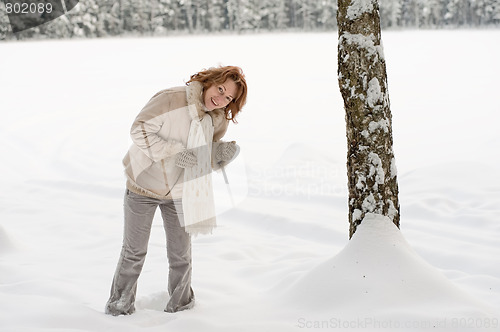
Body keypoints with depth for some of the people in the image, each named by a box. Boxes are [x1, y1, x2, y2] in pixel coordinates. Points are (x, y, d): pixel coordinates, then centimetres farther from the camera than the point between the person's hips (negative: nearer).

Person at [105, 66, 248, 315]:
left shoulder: (218, 121, -5)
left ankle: (180, 303, 32)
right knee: (134, 252, 7)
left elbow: (206, 158, 5)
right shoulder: (172, 99, -24)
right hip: (144, 185, -4)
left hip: (178, 192, 4)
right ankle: (120, 304, 27)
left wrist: (221, 155, -18)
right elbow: (139, 129, -22)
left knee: (180, 254, 10)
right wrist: (174, 152, -30)